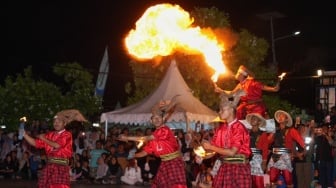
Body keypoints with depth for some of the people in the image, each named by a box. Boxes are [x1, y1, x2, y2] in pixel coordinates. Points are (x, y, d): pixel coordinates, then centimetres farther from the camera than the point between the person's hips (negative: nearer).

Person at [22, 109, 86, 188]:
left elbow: (57, 145, -16)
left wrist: (44, 139, -4)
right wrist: (24, 134, 1)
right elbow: (35, 143, 12)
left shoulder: (67, 135, -3)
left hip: (61, 167, -5)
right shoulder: (50, 134, 13)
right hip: (50, 166, 5)